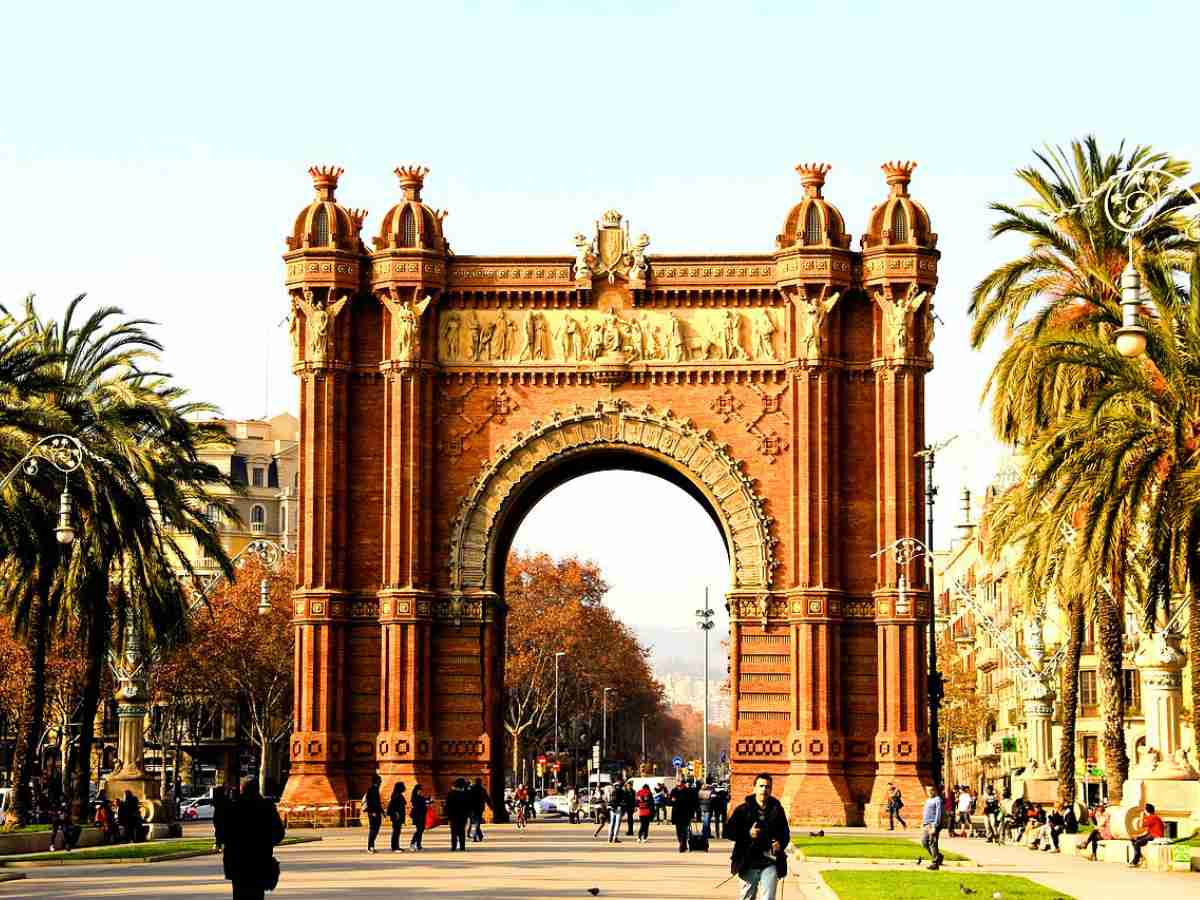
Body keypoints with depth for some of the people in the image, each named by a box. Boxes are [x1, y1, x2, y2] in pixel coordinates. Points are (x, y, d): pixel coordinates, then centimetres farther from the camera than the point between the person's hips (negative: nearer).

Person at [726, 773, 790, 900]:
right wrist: (748, 834, -16)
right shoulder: (743, 810, 2)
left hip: (770, 863, 0)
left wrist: (781, 844, -5)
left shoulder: (777, 809, 8)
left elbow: (785, 834, 17)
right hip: (748, 864, 0)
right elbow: (728, 831, -2)